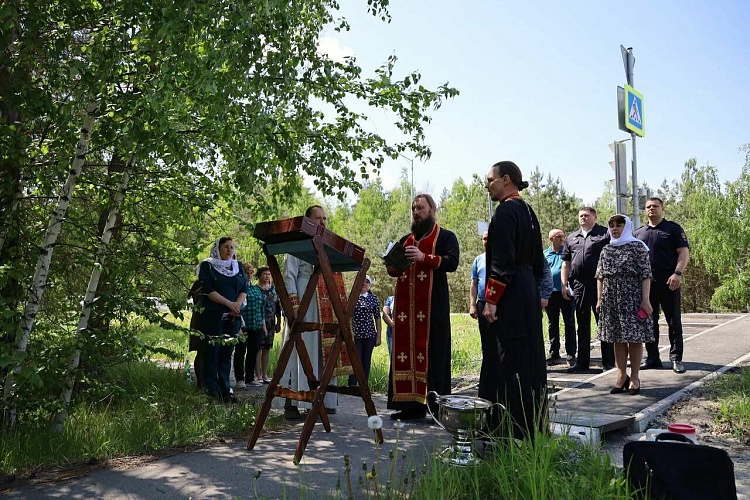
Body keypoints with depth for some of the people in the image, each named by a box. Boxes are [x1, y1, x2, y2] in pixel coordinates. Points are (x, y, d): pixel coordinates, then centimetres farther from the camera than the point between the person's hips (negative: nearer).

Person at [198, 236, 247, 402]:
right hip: (213, 315, -4)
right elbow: (208, 290, -8)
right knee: (212, 351, -5)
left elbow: (244, 289, 11)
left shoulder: (238, 267, 16)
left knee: (227, 352, 4)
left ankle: (225, 390, 8)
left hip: (233, 316, 4)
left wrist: (238, 304, -9)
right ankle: (212, 390, 1)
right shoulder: (207, 266, 2)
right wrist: (229, 303, -15)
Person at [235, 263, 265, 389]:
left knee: (253, 352, 9)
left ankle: (250, 378, 17)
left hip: (256, 327, 7)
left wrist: (263, 325, 19)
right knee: (240, 352, 0)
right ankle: (239, 379, 5)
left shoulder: (256, 289, 17)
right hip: (243, 326, -7)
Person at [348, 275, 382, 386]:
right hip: (356, 335, -2)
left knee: (366, 362, 8)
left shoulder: (373, 298, 8)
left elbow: (377, 318, 9)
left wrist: (378, 336, 5)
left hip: (369, 335, 2)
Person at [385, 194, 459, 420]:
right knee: (406, 350, 0)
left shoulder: (445, 237, 7)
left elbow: (452, 262, -10)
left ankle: (438, 406, -4)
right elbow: (394, 270, 26)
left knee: (433, 352, -8)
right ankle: (412, 404, 5)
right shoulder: (405, 240, 24)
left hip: (432, 304, -5)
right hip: (406, 304, 5)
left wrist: (424, 258, -21)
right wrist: (392, 267, 2)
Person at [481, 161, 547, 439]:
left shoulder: (505, 211, -13)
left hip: (509, 298, -10)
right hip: (529, 295, 10)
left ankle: (513, 433, 1)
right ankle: (533, 425, 24)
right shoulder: (528, 211, 15)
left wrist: (491, 299, -18)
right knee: (529, 359, 14)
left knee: (508, 362, -5)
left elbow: (502, 260, -20)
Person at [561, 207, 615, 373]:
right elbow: (566, 263, 19)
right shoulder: (572, 237, 18)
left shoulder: (605, 234, 3)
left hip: (600, 284, -5)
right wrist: (564, 284, 10)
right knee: (582, 325, 10)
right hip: (578, 285, 5)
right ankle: (582, 362, 16)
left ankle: (608, 361, 10)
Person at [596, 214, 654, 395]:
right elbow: (600, 276, 13)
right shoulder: (606, 250, 12)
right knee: (617, 339, 8)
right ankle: (622, 376, 17)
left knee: (634, 338, 1)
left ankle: (634, 377, 12)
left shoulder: (638, 247, -2)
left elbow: (646, 275, -7)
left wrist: (645, 300, -13)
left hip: (633, 299, -4)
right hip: (612, 300, 5)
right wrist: (599, 299, 7)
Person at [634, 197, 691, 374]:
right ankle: (652, 358, 14)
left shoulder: (673, 228, 4)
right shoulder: (639, 232, 16)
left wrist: (677, 273, -18)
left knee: (674, 321, 1)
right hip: (645, 282, 4)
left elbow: (684, 252, -4)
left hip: (668, 282, -4)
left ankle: (676, 358, 7)